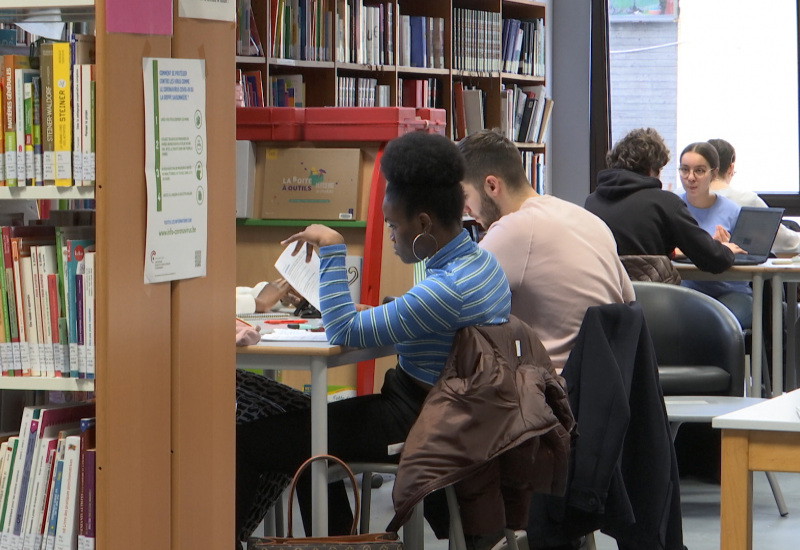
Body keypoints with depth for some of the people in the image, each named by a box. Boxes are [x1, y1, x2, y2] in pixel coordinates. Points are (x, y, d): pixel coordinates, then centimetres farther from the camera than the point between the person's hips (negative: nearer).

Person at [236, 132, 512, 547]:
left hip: (415, 424, -11)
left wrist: (332, 249, -18)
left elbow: (343, 332, -25)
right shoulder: (480, 260, 4)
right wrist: (376, 312, 5)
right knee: (306, 424, 32)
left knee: (246, 443, -10)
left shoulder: (448, 288, -27)